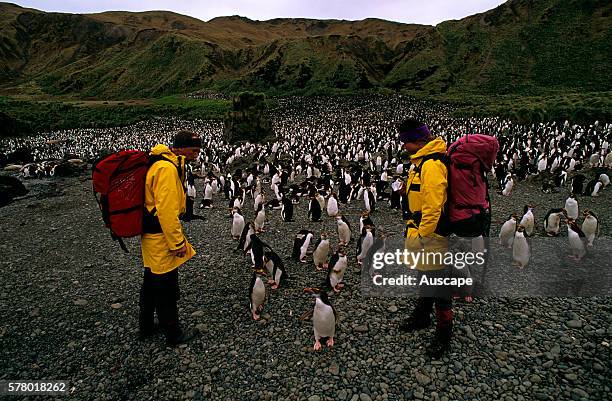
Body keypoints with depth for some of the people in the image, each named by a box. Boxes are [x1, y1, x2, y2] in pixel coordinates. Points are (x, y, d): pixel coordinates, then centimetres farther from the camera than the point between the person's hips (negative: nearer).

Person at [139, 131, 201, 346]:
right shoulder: (167, 168, -22)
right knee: (167, 289, 4)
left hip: (151, 236, 11)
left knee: (151, 283, 22)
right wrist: (178, 242, -20)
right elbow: (166, 210, -26)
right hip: (161, 238, -11)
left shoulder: (162, 163, 12)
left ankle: (146, 327, 39)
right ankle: (173, 334, 20)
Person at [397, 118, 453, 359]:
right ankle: (422, 317, 43)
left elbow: (433, 206, -27)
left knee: (438, 284, 3)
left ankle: (444, 334, 19)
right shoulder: (422, 161, 11)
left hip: (431, 237, -11)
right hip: (421, 232, 11)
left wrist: (422, 236, -21)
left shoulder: (432, 165, -23)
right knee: (424, 278, 25)